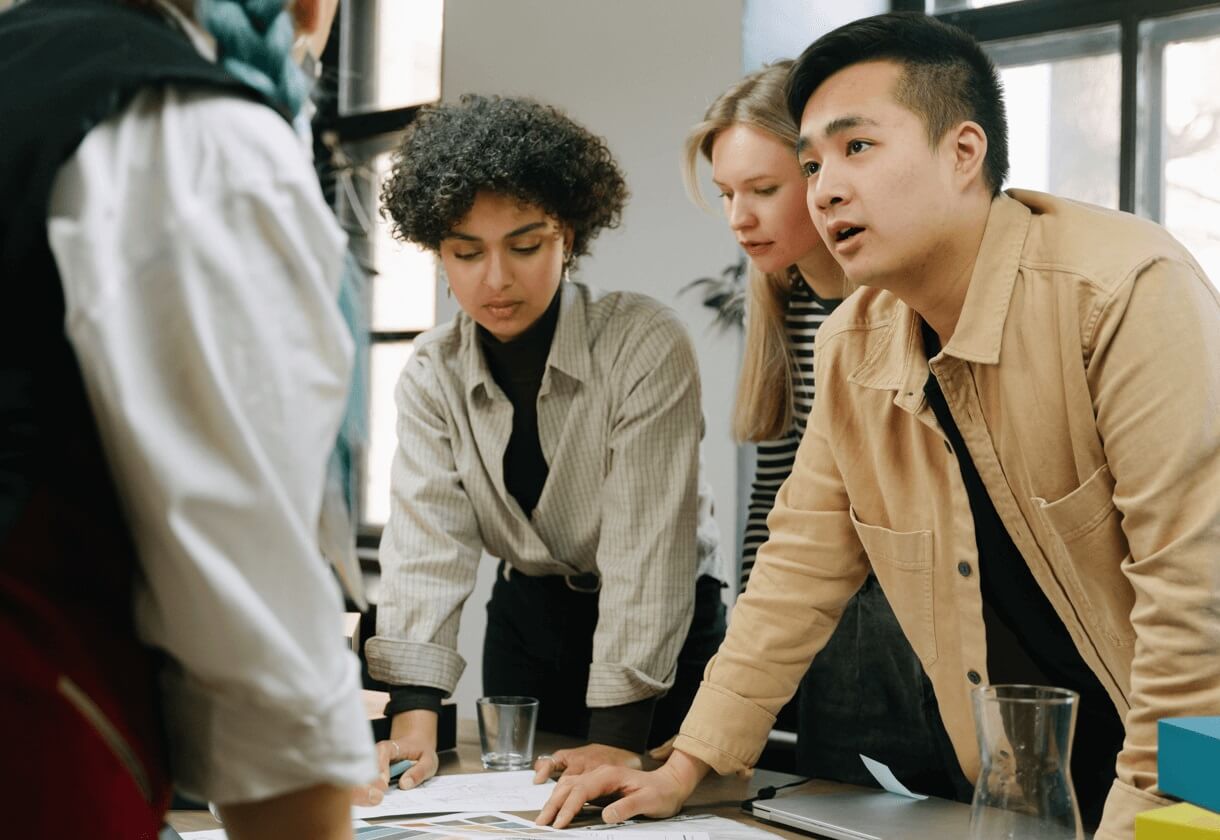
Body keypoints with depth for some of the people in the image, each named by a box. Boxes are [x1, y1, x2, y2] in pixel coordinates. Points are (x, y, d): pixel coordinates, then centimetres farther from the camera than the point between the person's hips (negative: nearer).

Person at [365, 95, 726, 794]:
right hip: (527, 615, 4)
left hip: (664, 625, -4)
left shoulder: (647, 345, -22)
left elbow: (647, 539, -26)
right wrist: (414, 712, -29)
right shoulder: (434, 375, -8)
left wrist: (618, 736, -31)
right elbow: (429, 540, -16)